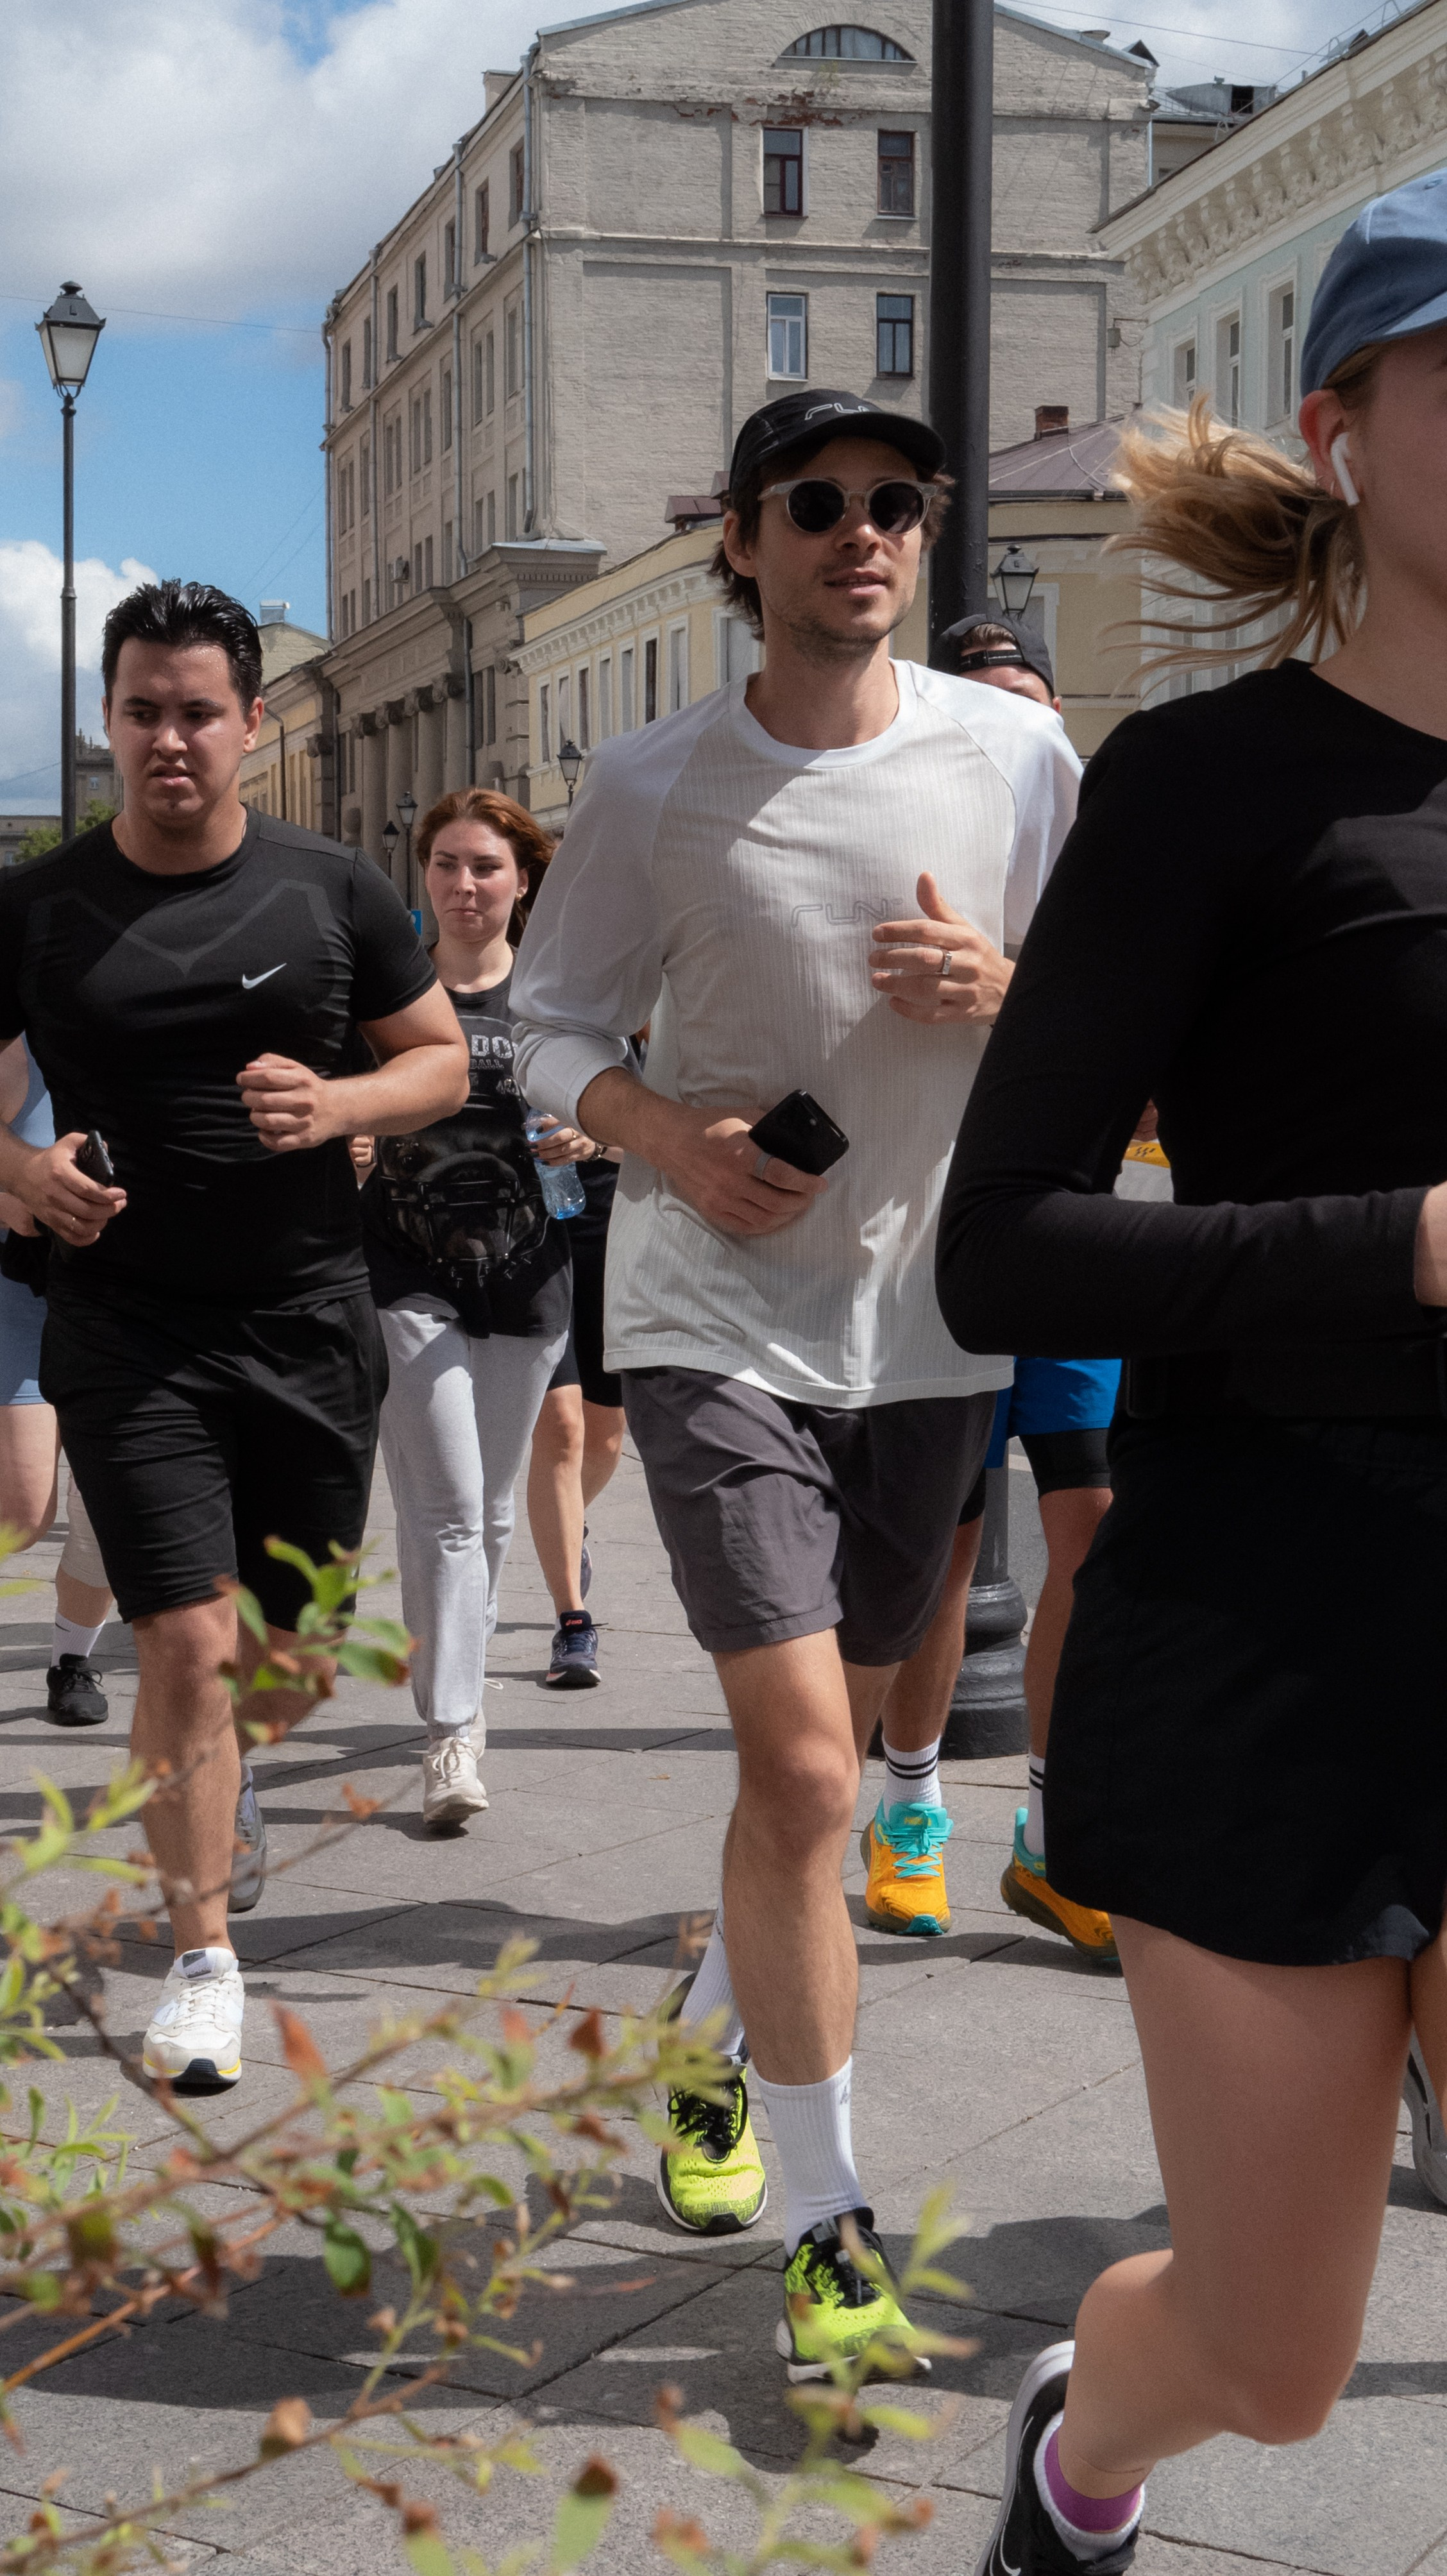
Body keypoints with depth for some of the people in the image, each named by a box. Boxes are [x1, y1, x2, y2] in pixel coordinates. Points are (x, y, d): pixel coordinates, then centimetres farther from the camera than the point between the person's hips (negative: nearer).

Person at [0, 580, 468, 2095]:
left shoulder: (330, 891, 2)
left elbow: (443, 1060, 9)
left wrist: (337, 1106, -11)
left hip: (310, 1326, 2)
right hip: (126, 1331, -2)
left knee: (292, 1658, 11)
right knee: (188, 1643, -11)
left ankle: (186, 1790, 45)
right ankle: (202, 1964, 3)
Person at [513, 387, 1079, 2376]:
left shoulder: (1019, 756, 0)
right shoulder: (650, 790, -5)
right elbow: (555, 1023, 3)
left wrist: (1001, 986, -14)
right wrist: (667, 1132, -17)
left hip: (929, 1322, 3)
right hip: (715, 1316, -3)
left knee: (822, 1748, 17)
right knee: (804, 1764, -13)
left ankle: (715, 2050, 44)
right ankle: (830, 2229, -1)